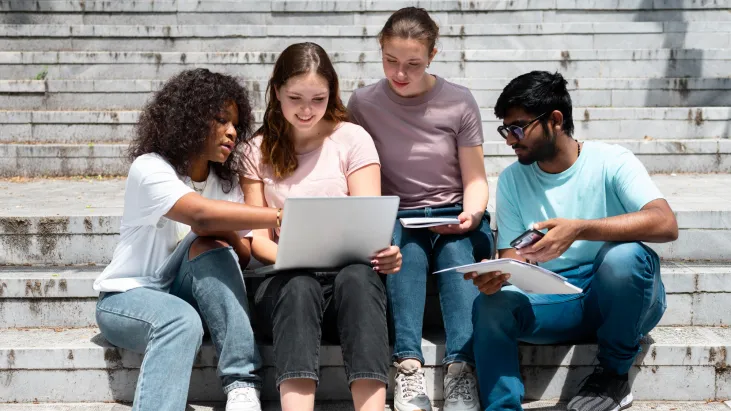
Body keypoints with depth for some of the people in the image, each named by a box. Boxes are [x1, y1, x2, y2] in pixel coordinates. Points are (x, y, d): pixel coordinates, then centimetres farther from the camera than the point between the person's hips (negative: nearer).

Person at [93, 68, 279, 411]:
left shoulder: (226, 181, 5)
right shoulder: (149, 168, -16)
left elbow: (244, 258, -2)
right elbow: (201, 215, -35)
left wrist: (224, 234, -24)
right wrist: (281, 217, -39)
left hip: (183, 293, 5)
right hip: (128, 296, -5)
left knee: (209, 248, -27)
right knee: (182, 320, -37)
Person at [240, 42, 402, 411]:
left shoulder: (352, 139, 6)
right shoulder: (260, 150, 11)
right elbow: (257, 236, 4)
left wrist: (382, 250, -27)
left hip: (350, 274, 0)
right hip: (287, 283, 1)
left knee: (358, 276, -36)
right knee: (299, 285, -35)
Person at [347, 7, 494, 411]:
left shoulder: (459, 102, -2)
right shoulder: (363, 104, -1)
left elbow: (475, 180, 2)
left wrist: (469, 216, -18)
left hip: (455, 220, 0)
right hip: (397, 222, 0)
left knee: (456, 251, -34)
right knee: (405, 248, -35)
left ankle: (460, 368, -44)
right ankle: (408, 365, -46)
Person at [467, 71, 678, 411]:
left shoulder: (610, 162, -10)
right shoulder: (511, 180, 4)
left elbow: (666, 224, -25)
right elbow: (512, 256, 2)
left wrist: (579, 229, -37)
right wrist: (495, 274, -24)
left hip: (623, 298, -2)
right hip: (556, 302, 2)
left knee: (624, 255, -34)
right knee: (490, 306, -25)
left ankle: (614, 375, -10)